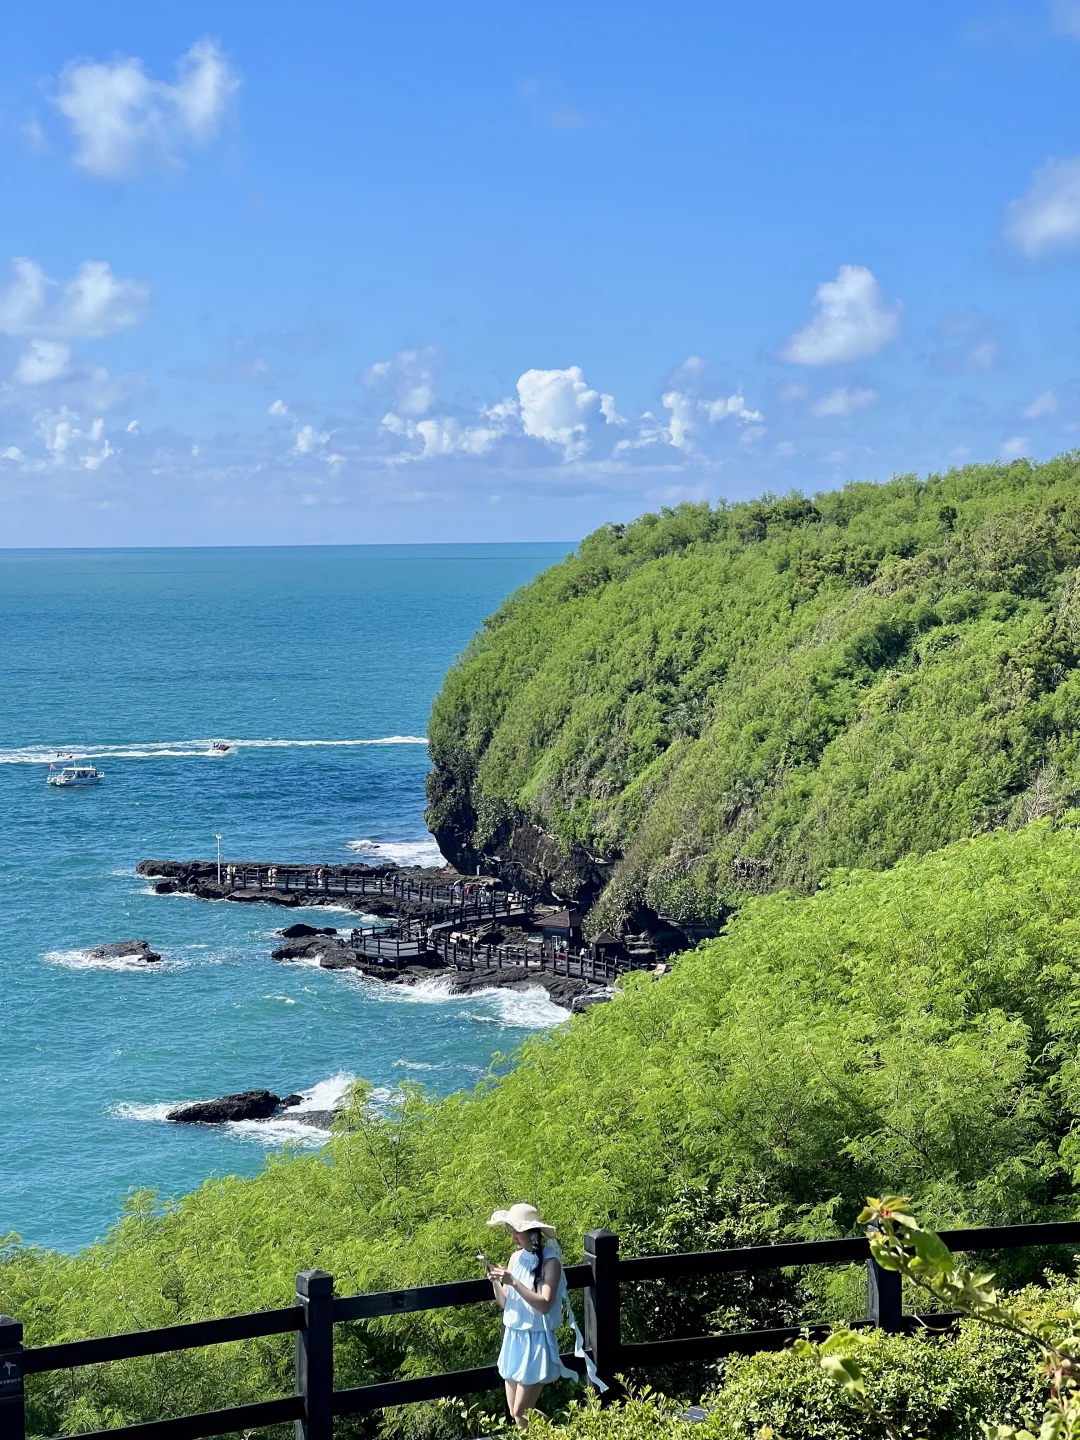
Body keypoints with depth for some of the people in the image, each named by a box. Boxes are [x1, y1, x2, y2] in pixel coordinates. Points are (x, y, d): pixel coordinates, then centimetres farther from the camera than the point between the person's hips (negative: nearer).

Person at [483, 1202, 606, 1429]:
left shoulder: (549, 1261, -15)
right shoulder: (516, 1257, 5)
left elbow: (545, 1305, -24)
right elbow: (505, 1303, 8)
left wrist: (514, 1282, -29)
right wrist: (495, 1281, -11)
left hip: (536, 1341, -7)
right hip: (513, 1338, 7)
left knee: (521, 1415, -6)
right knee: (514, 1414, 10)